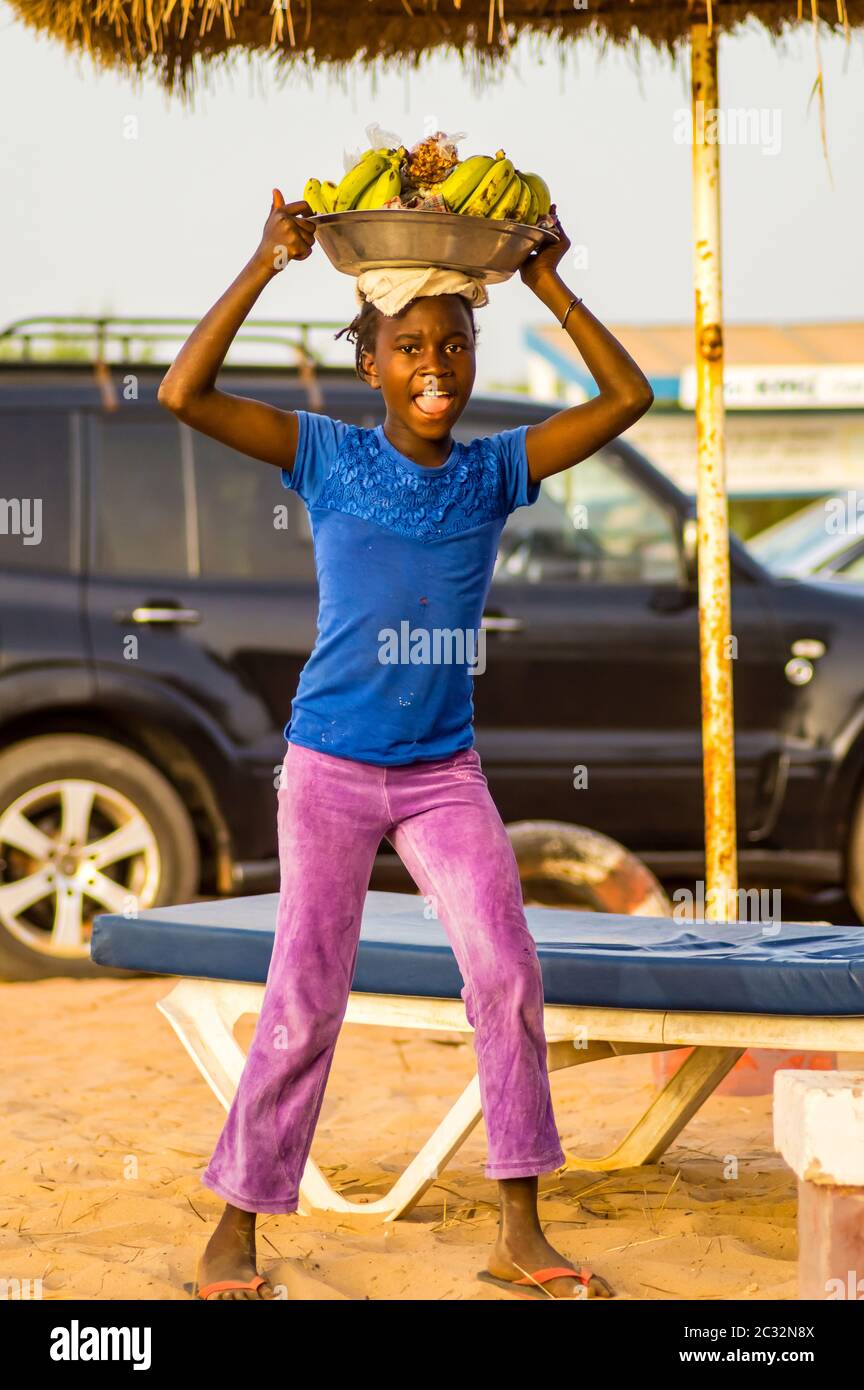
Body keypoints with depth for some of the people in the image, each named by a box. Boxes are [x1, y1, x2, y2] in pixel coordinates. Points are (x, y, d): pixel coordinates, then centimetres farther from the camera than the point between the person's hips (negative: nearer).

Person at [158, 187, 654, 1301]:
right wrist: (267, 265, -14)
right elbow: (184, 394, -13)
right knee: (304, 1000, -2)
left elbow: (626, 397, 1)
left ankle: (520, 1236, 1)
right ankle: (234, 1233, 12)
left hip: (445, 771, 3)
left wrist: (547, 283, -3)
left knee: (507, 971, -9)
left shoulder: (494, 473, 2)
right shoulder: (329, 458, -4)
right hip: (330, 765, -2)